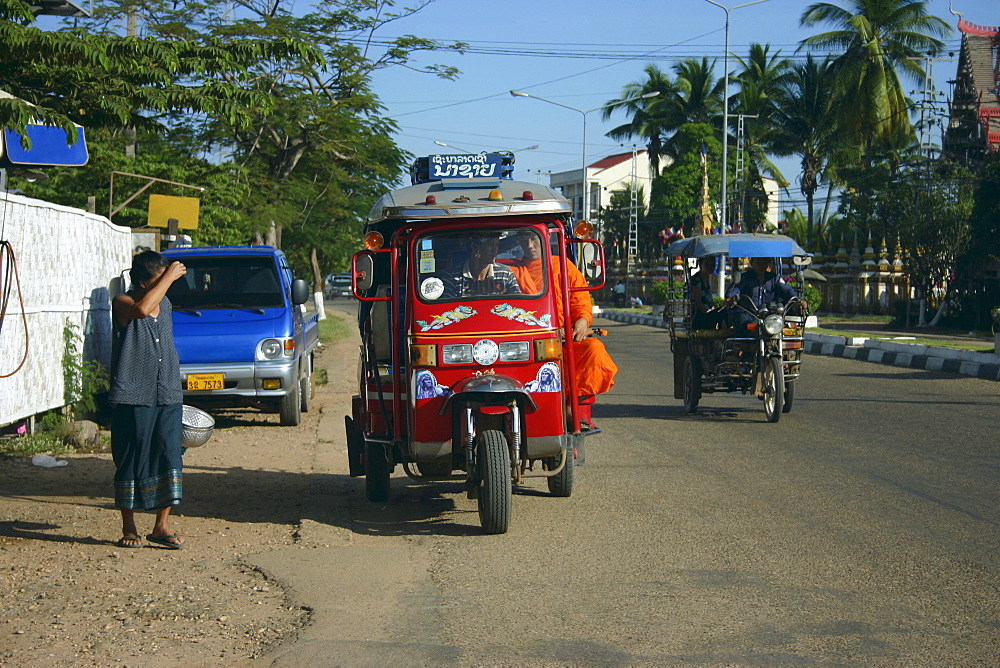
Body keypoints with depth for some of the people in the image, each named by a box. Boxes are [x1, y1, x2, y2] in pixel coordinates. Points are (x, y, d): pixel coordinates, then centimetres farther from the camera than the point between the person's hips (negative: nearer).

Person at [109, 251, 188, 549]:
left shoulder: (166, 304, 13)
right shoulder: (123, 303, -8)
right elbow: (142, 309, -33)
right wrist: (170, 277, -25)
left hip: (168, 398, 6)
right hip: (132, 398, -5)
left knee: (169, 458, 1)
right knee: (131, 462, 2)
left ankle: (161, 526, 9)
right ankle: (129, 528, 13)